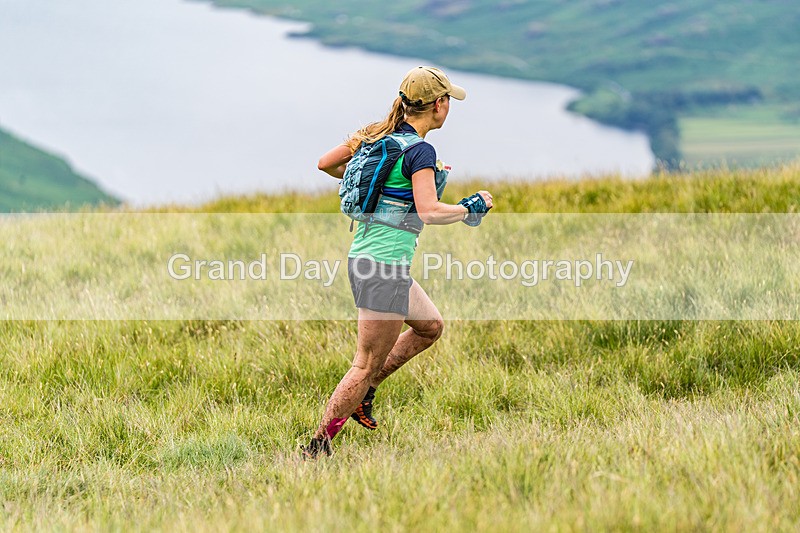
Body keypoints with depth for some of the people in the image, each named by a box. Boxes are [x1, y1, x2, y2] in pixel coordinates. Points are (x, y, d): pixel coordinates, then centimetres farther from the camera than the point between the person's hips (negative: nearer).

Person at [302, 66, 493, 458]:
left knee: (430, 326, 25)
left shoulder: (377, 135, 8)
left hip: (362, 255, 9)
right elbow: (429, 212, -26)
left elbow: (325, 164, 17)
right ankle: (317, 447, 1)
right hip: (384, 267, -9)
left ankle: (361, 393, 23)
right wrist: (470, 207, -10)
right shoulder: (420, 151, -15)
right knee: (367, 364, -2)